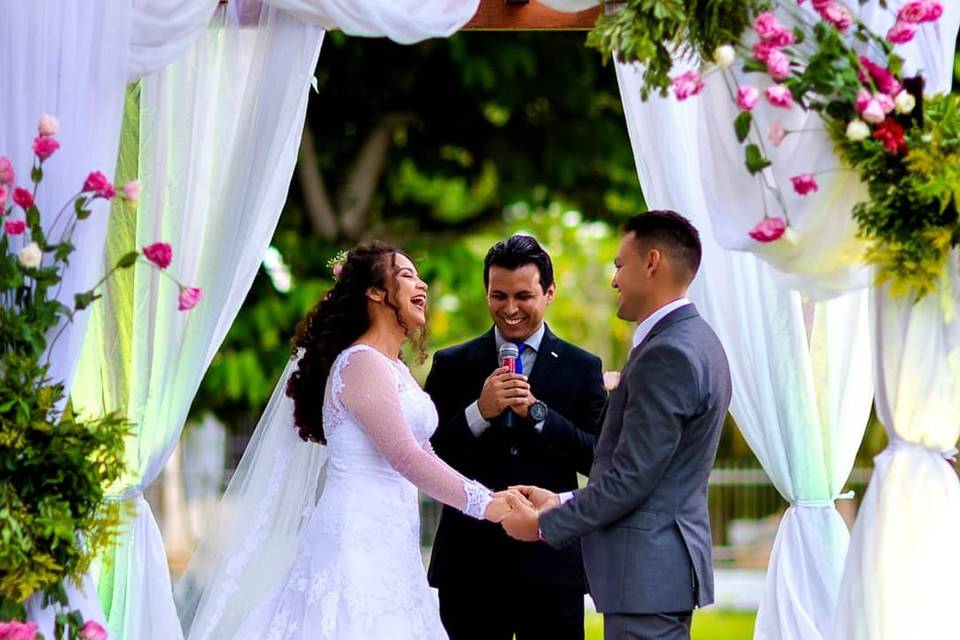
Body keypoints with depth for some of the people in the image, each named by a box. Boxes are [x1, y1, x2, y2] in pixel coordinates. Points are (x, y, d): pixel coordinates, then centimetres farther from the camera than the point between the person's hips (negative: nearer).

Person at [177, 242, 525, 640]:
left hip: (386, 545, 9)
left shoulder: (393, 369, 17)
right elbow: (403, 457, -20)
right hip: (359, 536, -9)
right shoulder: (361, 362, -12)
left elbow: (421, 454, 16)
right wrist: (483, 503, -19)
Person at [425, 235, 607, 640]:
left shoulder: (582, 369, 7)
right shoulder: (452, 365, 8)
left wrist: (537, 412, -13)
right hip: (470, 562, 1)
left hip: (551, 564, 0)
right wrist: (479, 412, -13)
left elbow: (600, 459, -2)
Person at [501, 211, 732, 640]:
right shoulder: (694, 342, 15)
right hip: (667, 560, 10)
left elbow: (630, 479, -20)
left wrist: (544, 525, -9)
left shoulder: (667, 354, -18)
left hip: (647, 569, -10)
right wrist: (562, 503, 15)